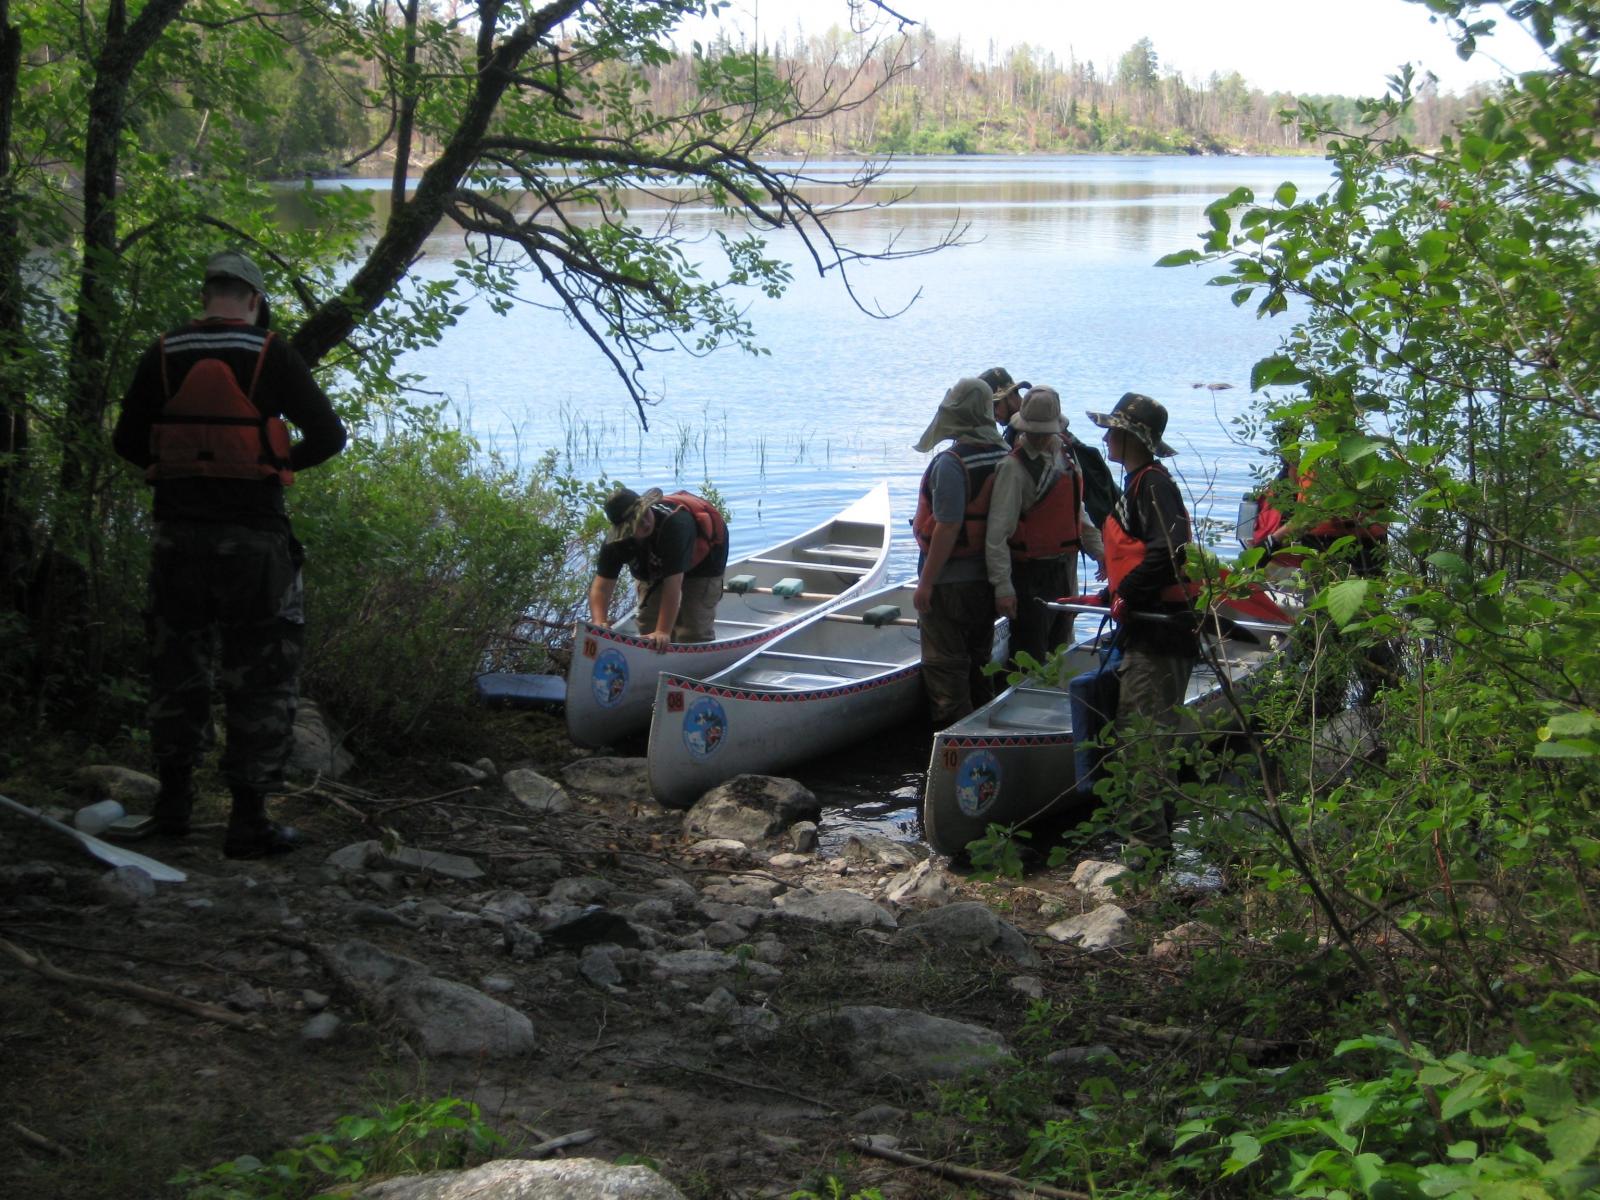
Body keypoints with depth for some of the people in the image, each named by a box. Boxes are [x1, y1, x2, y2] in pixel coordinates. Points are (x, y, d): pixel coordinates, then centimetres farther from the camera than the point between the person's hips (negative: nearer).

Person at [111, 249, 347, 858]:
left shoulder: (163, 356, 2)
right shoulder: (270, 356, -6)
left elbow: (127, 440, 6)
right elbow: (329, 435, -5)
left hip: (178, 534, 3)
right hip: (252, 537, -3)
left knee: (177, 666, 18)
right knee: (261, 676, 4)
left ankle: (173, 802, 24)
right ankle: (248, 818, 2)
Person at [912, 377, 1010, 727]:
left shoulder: (950, 463, -20)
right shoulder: (1004, 456, 2)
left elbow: (948, 527, -23)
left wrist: (925, 582, -17)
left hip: (949, 581, -7)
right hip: (988, 578, 7)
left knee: (945, 666, 1)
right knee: (978, 663, 18)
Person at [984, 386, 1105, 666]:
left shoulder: (1066, 458, 9)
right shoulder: (1014, 467, -17)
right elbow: (998, 532, -21)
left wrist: (1096, 548, 16)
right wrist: (1003, 586, -26)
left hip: (1064, 571, 8)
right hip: (1030, 577, -8)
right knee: (1029, 660, -4)